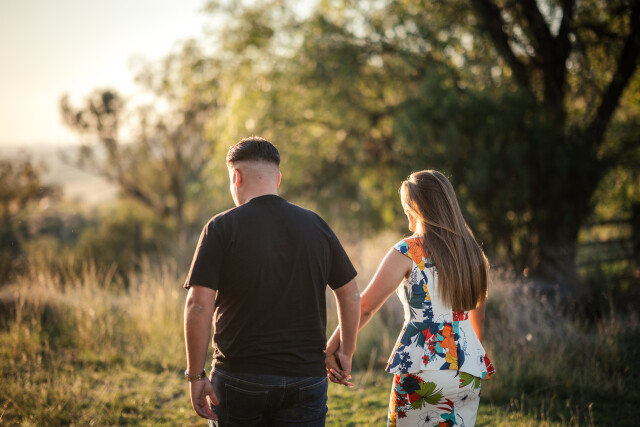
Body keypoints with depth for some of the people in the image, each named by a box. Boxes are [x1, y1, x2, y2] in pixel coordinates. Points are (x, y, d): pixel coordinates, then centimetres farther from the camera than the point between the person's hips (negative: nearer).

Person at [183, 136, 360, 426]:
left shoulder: (222, 228, -6)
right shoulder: (316, 225, 5)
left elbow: (198, 304, -13)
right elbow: (350, 295, 10)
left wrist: (195, 375, -6)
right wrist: (345, 352, 23)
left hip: (239, 377, -2)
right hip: (306, 377, 2)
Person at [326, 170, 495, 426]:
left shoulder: (407, 252, -8)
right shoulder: (472, 252, 9)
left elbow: (365, 307, -10)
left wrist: (331, 347, -2)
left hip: (421, 371, -5)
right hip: (470, 374, 5)